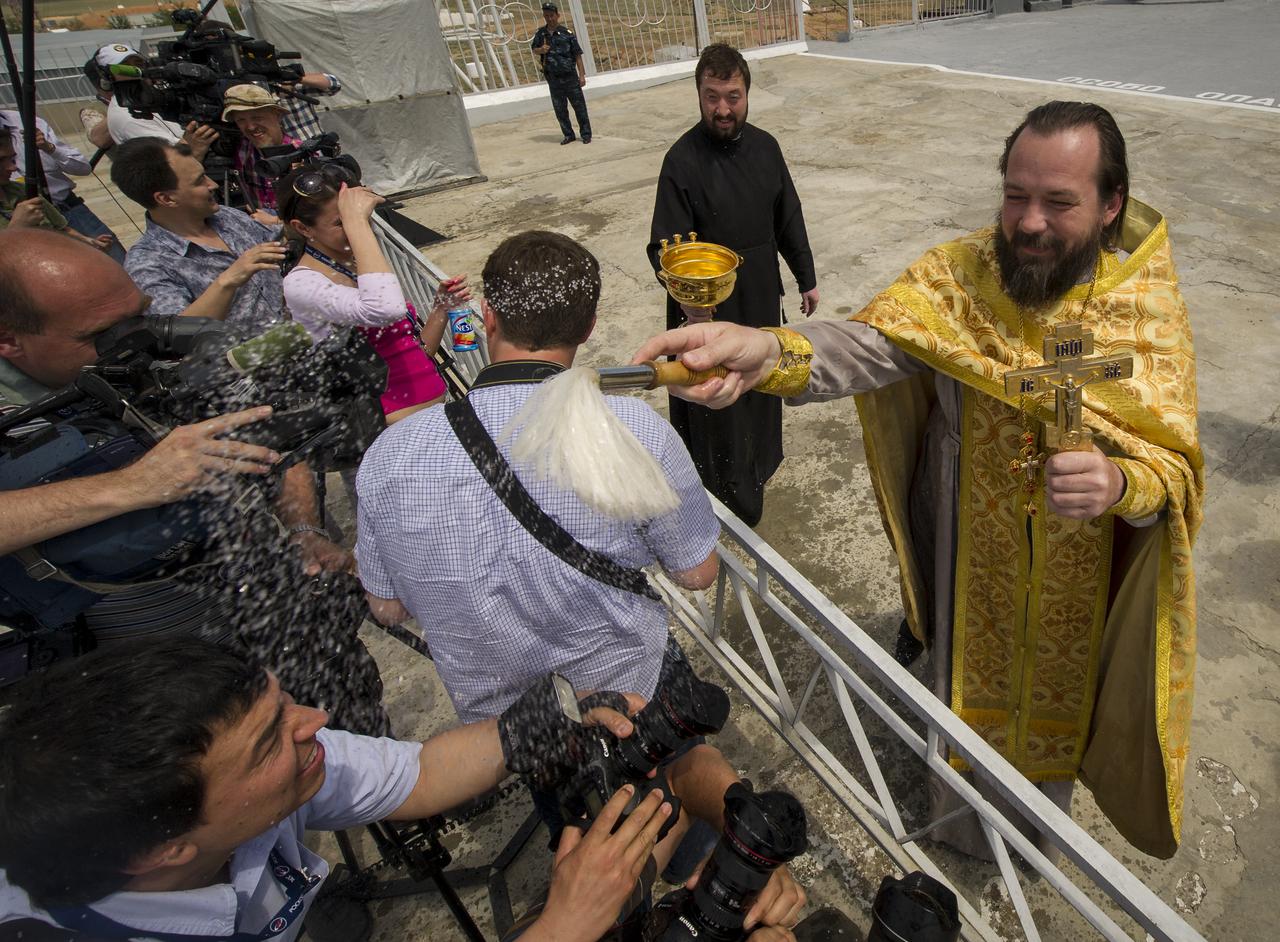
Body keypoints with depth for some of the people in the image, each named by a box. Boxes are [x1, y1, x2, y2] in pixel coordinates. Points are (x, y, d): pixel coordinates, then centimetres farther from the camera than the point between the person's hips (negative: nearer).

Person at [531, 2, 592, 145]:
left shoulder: (567, 33, -6)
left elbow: (577, 55, -4)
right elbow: (533, 48, 17)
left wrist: (582, 75, -8)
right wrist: (541, 50, -7)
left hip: (570, 77, -3)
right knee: (560, 109, 9)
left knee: (579, 106, 1)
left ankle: (586, 134, 10)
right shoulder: (541, 33, 4)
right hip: (553, 79, 3)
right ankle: (568, 135, 21)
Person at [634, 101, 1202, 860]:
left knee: (1053, 685, 24)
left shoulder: (1149, 306, -16)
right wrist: (768, 350, -55)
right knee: (968, 678, 23)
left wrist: (1120, 482, -44)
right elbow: (867, 345, -34)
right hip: (969, 554, 1)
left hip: (1078, 571, 0)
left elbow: (1175, 466, -20)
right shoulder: (960, 273, -16)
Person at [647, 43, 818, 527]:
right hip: (708, 308, -6)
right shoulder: (682, 160, -18)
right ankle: (726, 497, 24)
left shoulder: (764, 146, 0)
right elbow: (664, 245, -23)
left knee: (762, 384, 23)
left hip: (762, 296, 6)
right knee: (715, 400, 4)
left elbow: (789, 219, 10)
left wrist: (807, 278, 12)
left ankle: (757, 465, 48)